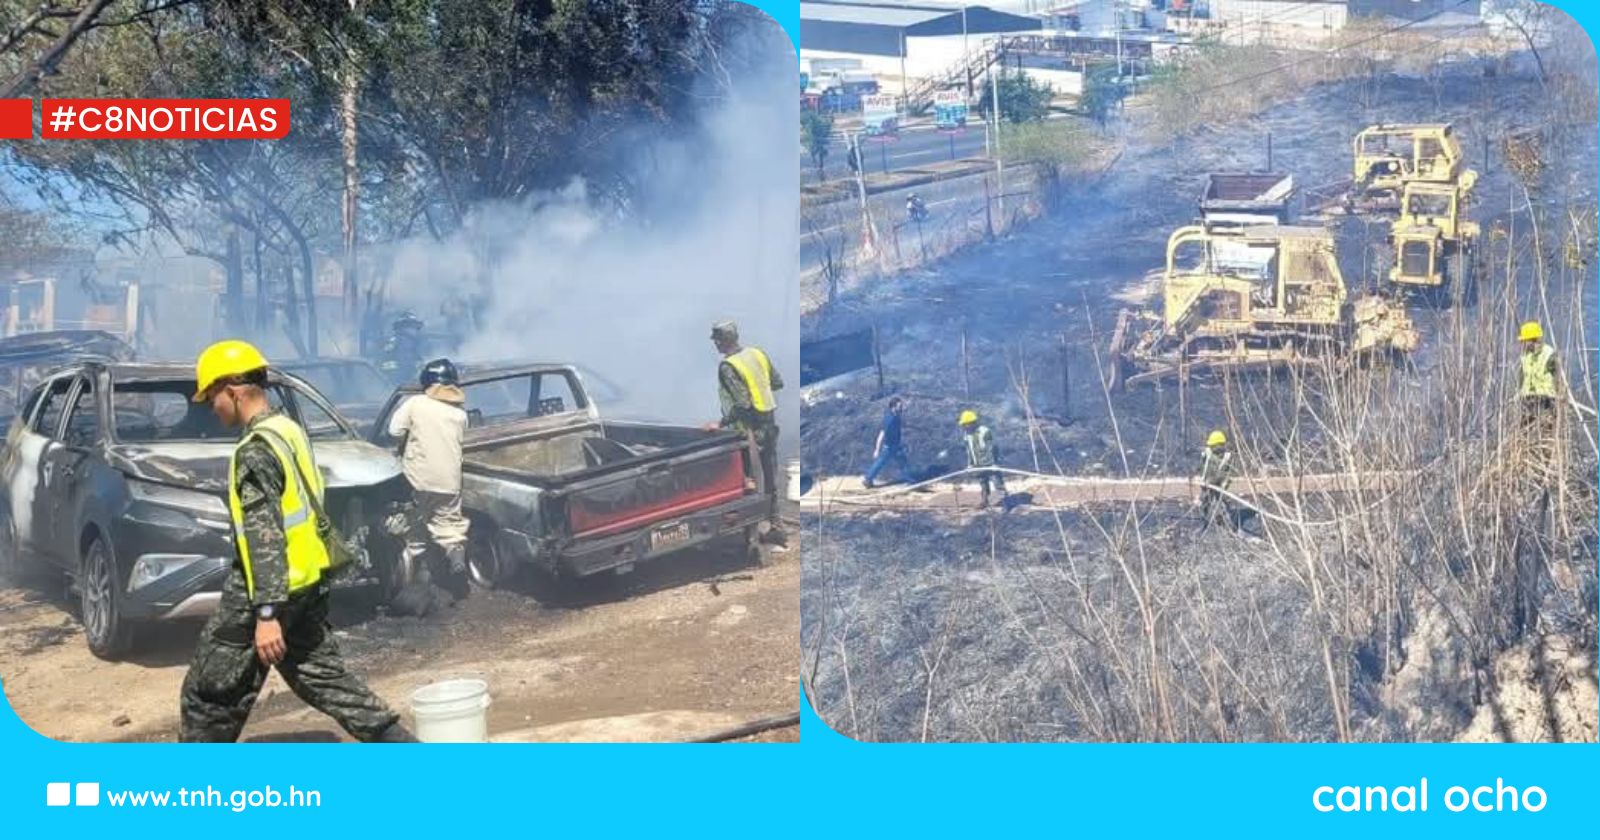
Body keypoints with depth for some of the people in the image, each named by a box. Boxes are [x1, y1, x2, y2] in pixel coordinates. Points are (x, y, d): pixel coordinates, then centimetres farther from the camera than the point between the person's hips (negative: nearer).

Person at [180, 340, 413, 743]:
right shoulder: (290, 431, 11)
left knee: (211, 692, 3)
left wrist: (266, 613, -27)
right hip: (307, 582, 9)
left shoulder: (256, 450, -18)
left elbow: (265, 537, -24)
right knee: (322, 677, 15)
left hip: (268, 590, -9)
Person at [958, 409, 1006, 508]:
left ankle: (1003, 498, -1)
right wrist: (970, 464, 12)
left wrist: (994, 462, -20)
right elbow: (969, 450, 14)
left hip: (989, 463, -7)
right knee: (983, 484, 14)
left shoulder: (984, 431, -17)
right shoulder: (968, 434, 5)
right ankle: (985, 501, 22)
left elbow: (991, 448, -17)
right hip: (979, 464, 7)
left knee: (996, 480, -5)